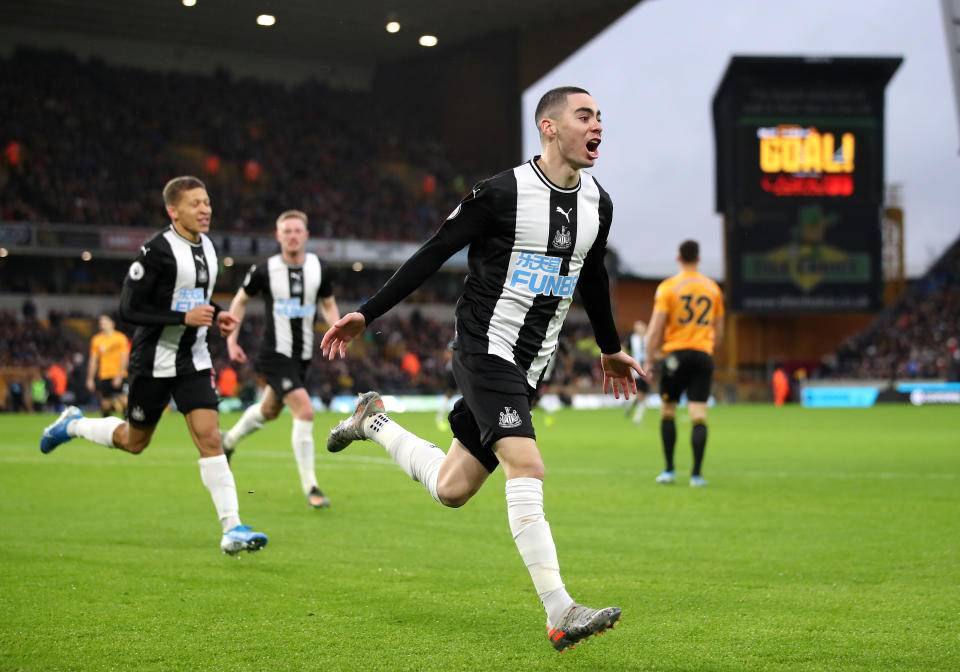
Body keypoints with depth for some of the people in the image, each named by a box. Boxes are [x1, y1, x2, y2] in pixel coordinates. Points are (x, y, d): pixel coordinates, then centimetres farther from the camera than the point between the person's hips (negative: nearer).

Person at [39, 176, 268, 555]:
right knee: (134, 442, 12)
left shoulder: (206, 248, 6)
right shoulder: (157, 251, -17)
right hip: (154, 361, -5)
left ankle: (232, 530, -13)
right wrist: (184, 318, -26)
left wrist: (217, 315, 4)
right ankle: (73, 425, 40)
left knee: (209, 438, -9)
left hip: (194, 360, 5)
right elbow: (128, 309, -19)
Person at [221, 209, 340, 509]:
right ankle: (310, 486, -12)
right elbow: (240, 300, 7)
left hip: (303, 355, 5)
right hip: (275, 354, -5)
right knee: (305, 410, -21)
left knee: (269, 411, 22)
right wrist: (231, 339, 3)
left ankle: (229, 440, 53)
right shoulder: (265, 270, -10)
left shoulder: (318, 268, -1)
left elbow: (329, 305, 12)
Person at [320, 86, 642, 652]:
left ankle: (375, 423, 34)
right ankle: (561, 615, -23)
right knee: (526, 465, -22)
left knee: (452, 489, 8)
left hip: (527, 367, 7)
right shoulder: (504, 193, -13)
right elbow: (434, 253, -6)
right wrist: (367, 315, -4)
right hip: (485, 347, -7)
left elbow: (592, 275, 25)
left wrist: (611, 348, 35)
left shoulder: (598, 204, 7)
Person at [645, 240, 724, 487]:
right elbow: (718, 332, 15)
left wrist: (649, 359, -2)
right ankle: (697, 473, -10)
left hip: (674, 354, -2)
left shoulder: (667, 287, -2)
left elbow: (655, 328, -7)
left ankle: (669, 470, 11)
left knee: (667, 411, 11)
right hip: (703, 355, 2)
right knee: (699, 415, -3)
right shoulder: (713, 288, 10)